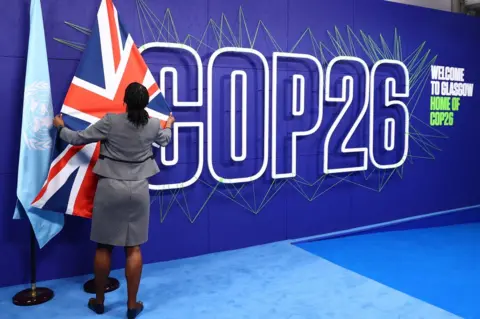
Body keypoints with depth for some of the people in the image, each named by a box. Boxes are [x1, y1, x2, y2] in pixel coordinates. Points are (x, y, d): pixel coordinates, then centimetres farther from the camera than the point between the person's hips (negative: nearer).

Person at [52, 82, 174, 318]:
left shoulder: (110, 121, -11)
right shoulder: (154, 125, -2)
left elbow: (78, 139, -1)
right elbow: (164, 140, 22)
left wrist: (60, 128, 20)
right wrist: (169, 126, 45)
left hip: (110, 188, -2)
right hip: (138, 190, 2)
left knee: (104, 246, 11)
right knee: (133, 248, 8)